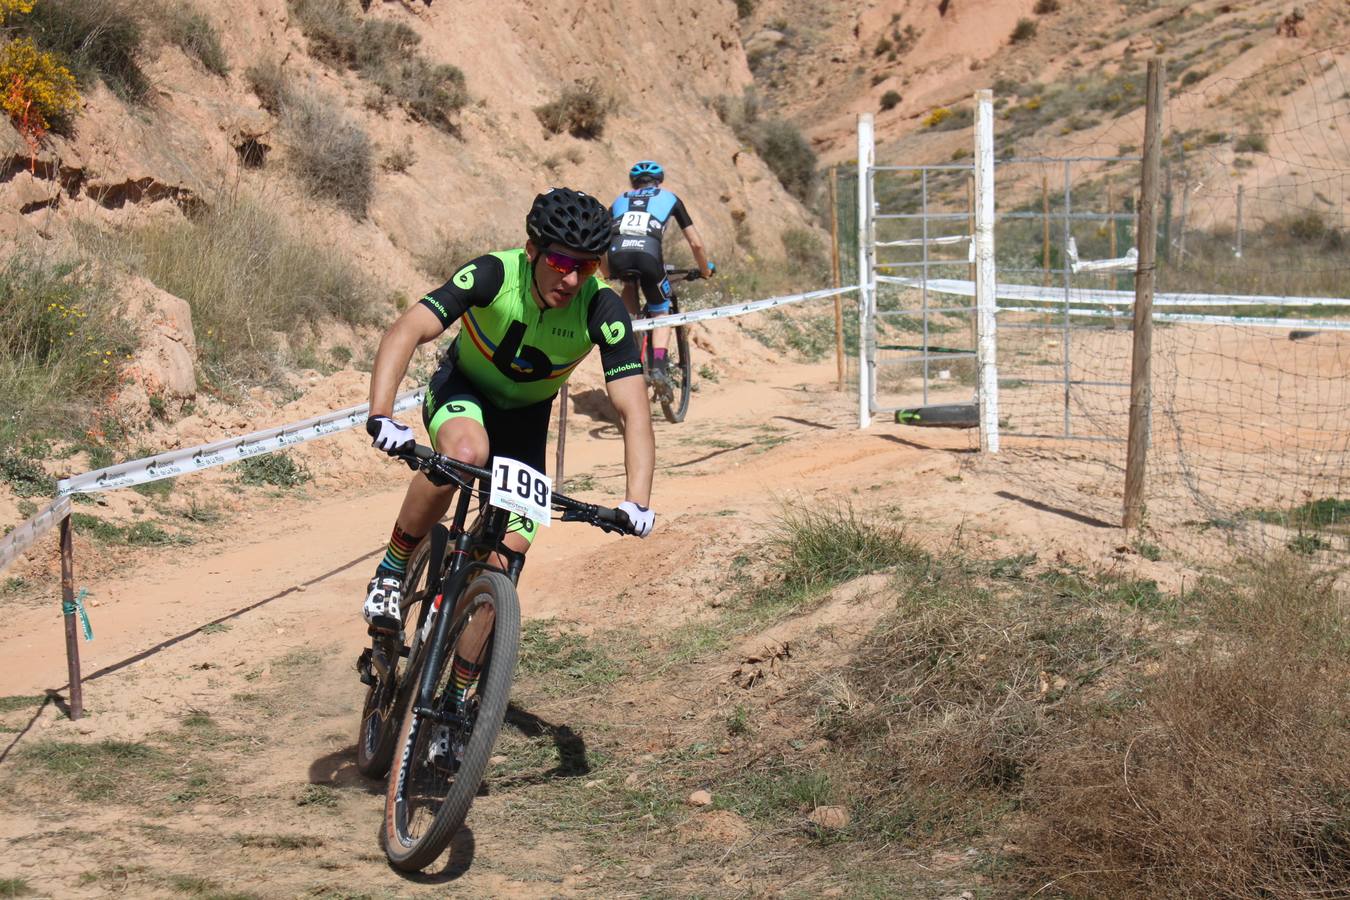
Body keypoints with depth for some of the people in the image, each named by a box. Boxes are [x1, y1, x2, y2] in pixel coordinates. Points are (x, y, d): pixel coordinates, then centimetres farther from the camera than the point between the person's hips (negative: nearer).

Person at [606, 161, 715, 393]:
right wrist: (705, 269, 43)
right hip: (648, 254, -2)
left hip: (618, 254, 2)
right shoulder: (669, 198, 29)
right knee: (661, 312, 19)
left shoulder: (620, 200, 34)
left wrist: (608, 273, 50)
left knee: (629, 287, 38)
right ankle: (658, 364, -2)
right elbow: (696, 243, 27)